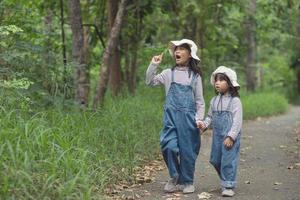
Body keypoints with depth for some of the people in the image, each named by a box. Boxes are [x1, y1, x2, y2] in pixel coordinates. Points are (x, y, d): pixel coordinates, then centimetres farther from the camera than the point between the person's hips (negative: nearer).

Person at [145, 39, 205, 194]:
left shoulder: (195, 76, 6)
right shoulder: (168, 73, 8)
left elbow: (200, 101, 6)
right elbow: (150, 82, 2)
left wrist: (199, 119, -3)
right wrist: (153, 65, -6)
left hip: (188, 117, -1)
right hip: (171, 116, 1)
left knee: (187, 150, 2)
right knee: (169, 146, -13)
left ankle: (187, 182, 19)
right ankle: (175, 177, 9)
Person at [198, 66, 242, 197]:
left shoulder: (234, 100, -10)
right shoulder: (214, 100, 10)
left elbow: (237, 121, -13)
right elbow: (210, 116, 17)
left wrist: (231, 137, -19)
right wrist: (204, 124, -4)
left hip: (230, 137, -7)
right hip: (217, 136, 7)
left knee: (228, 161, -7)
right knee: (215, 160, 12)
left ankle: (228, 186, 2)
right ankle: (226, 181, 31)